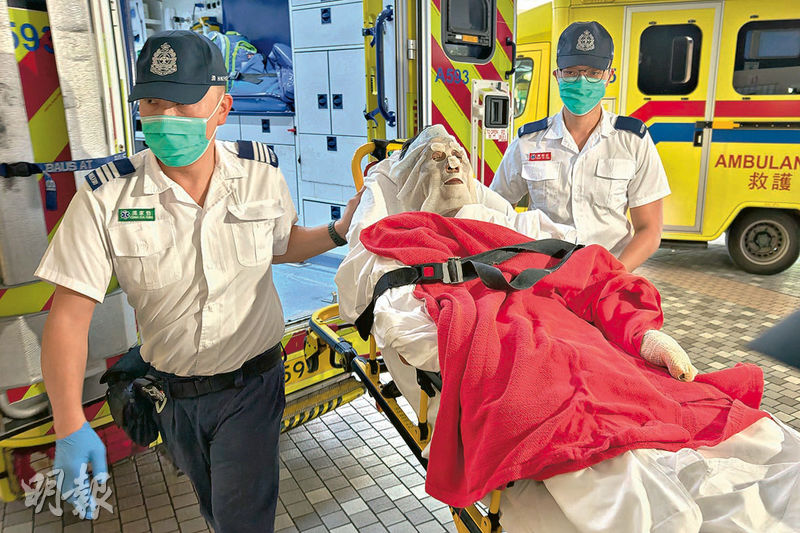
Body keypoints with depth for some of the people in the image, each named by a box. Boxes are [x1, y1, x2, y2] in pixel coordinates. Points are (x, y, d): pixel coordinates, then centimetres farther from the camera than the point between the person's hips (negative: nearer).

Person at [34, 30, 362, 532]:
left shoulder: (262, 171, -12)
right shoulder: (105, 199, -18)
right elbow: (69, 317, -16)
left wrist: (339, 231, -9)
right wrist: (71, 428, -22)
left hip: (252, 384, -1)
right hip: (172, 392, 1)